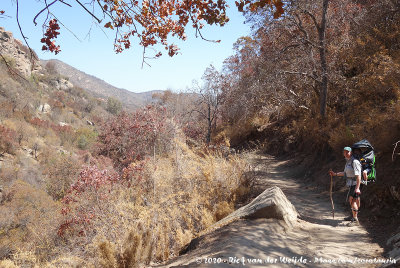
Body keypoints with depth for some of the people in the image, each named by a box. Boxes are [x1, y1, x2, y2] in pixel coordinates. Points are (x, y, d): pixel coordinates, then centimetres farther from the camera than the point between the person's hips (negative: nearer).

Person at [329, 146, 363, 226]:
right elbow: (345, 172, 20)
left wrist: (357, 188, -29)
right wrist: (335, 174, 17)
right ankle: (353, 215, 38)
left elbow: (358, 175, -25)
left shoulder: (354, 161, -19)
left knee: (353, 200, -15)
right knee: (351, 199, 21)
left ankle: (355, 220, -12)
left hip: (357, 183, -10)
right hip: (352, 184, 10)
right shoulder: (348, 161, 11)